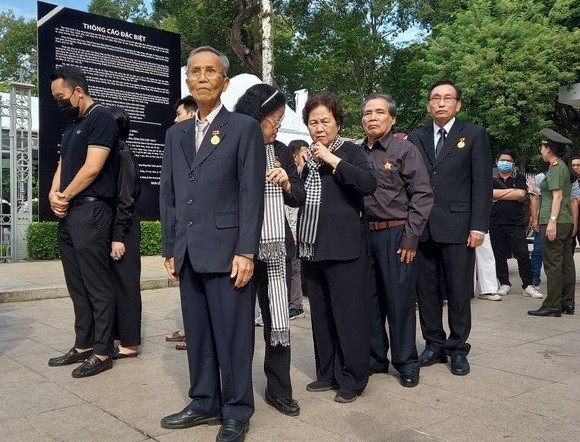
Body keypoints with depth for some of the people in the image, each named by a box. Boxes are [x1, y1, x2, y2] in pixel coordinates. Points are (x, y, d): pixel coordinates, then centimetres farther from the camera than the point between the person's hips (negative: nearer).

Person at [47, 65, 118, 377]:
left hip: (90, 211, -9)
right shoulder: (72, 124, 21)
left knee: (97, 285, -4)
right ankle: (83, 346, 22)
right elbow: (62, 166, 19)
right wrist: (54, 194, -1)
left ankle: (102, 352, 4)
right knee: (77, 287, 13)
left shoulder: (101, 118, -7)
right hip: (68, 213, 9)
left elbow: (92, 168, -15)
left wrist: (65, 196, -4)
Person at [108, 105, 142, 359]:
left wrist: (118, 237, -17)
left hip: (123, 230, -8)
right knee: (114, 283, 13)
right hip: (116, 227, 8)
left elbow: (125, 200, -16)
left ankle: (129, 343, 7)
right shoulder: (116, 154, 12)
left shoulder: (122, 156, -12)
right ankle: (119, 335, 24)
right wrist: (114, 234, 12)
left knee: (125, 285, -1)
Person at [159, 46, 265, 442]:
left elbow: (252, 193, -8)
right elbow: (168, 195, 15)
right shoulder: (176, 134, 16)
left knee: (233, 335, 3)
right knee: (197, 332, 14)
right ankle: (204, 403, 28)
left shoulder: (245, 128, -1)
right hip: (188, 252, 6)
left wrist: (246, 251, -14)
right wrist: (170, 248, 10)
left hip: (226, 249, -5)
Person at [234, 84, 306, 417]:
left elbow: (301, 197, 11)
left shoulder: (282, 151, 10)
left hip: (278, 248, 4)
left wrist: (287, 184, -6)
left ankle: (279, 389, 24)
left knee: (279, 319, 10)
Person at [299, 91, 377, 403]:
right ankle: (327, 373, 25)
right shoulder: (307, 156, 14)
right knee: (320, 315, 12)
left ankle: (352, 379, 12)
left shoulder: (351, 151, -1)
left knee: (349, 315, -1)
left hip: (344, 247, -6)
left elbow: (369, 183, -20)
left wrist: (333, 160, -18)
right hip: (312, 247, 6)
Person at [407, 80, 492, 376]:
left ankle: (457, 349, 17)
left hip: (458, 227, -3)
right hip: (422, 228, 3)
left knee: (459, 292, 3)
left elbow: (482, 183, -2)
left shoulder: (474, 135, 5)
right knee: (426, 290, 9)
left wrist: (478, 226, -9)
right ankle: (434, 344, 22)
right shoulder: (415, 138, 13)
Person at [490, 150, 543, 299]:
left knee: (523, 255, -5)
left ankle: (528, 285, 4)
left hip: (515, 224, -1)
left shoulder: (519, 177, 10)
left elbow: (521, 194, -8)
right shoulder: (492, 179, 11)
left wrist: (499, 196, -5)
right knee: (499, 255, 5)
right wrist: (511, 191, -7)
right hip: (496, 224, 1)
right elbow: (490, 194, -9)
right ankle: (504, 284, 16)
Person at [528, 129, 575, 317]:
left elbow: (558, 196, -17)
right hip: (566, 222, 10)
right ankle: (567, 303, 15)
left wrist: (552, 221, -20)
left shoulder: (556, 168, -10)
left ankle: (552, 305, -5)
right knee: (566, 264, 10)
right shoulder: (563, 167, 19)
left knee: (553, 264, -7)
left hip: (555, 222, -10)